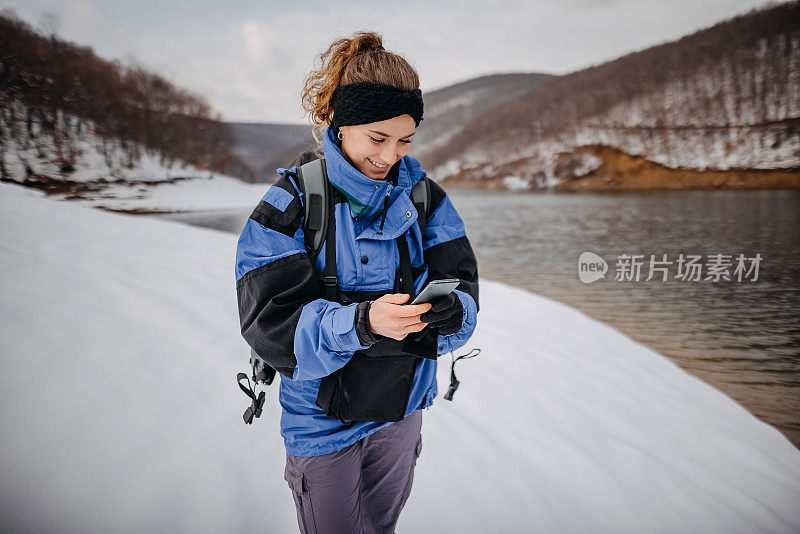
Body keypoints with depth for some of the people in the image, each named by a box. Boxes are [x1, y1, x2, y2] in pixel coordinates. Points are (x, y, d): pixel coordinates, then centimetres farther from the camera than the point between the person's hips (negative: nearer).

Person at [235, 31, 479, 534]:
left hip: (402, 406, 4)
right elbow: (270, 319, -24)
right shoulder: (292, 202, -18)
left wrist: (453, 310, -33)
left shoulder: (423, 195, -6)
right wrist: (360, 323, -40)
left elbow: (461, 280, -9)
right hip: (323, 417, -3)